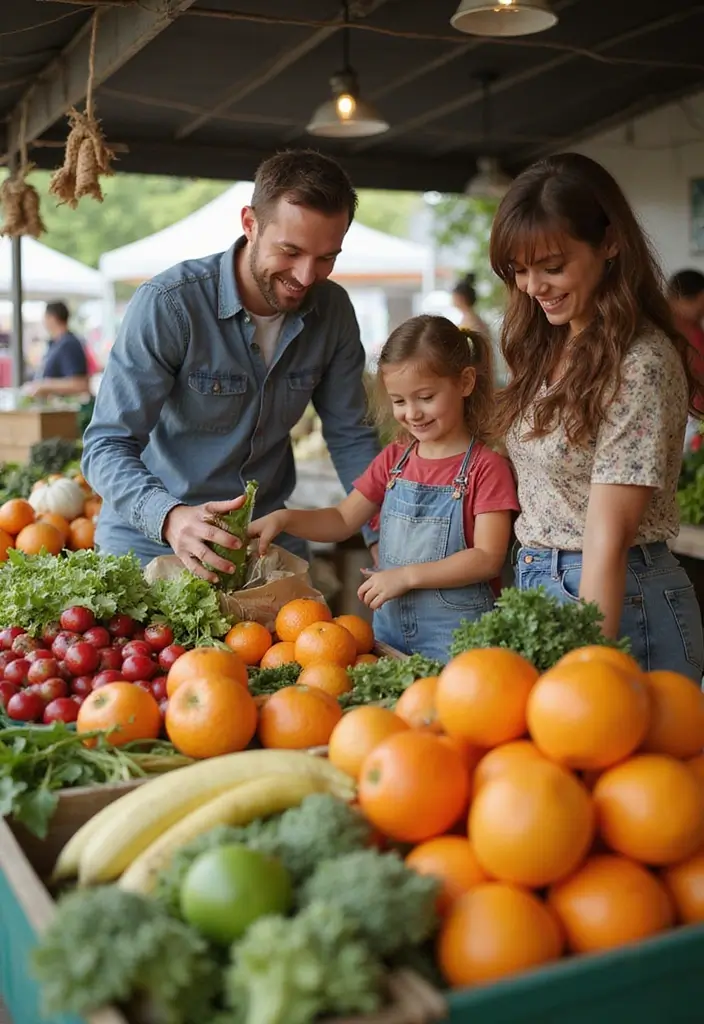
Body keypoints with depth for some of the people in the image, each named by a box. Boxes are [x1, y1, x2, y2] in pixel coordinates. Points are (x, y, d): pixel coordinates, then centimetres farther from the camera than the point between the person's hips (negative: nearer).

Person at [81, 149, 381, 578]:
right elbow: (108, 446, -23)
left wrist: (382, 538, -10)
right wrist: (169, 517, -42)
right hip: (152, 539, -4)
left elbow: (351, 436, 1)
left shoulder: (333, 310, -7)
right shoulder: (166, 304, -22)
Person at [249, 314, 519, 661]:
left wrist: (406, 575, -19)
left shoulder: (485, 467, -10)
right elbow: (343, 520, 13)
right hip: (389, 624, 5)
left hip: (454, 633, -5)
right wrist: (283, 518, -4)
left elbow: (488, 558, -15)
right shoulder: (394, 459, 10)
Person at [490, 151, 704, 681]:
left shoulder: (641, 363, -19)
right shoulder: (550, 349, 7)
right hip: (537, 589, 8)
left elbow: (609, 535, -23)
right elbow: (546, 496, 8)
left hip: (615, 599, -8)